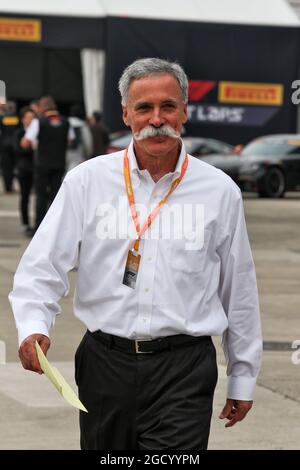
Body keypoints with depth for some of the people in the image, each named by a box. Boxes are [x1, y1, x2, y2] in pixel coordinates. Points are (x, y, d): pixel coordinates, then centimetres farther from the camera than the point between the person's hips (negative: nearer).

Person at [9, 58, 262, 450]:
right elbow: (42, 266, -1)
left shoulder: (220, 191, 4)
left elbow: (240, 289, 11)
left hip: (183, 373, -1)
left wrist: (243, 379, 14)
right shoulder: (87, 180, 2)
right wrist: (33, 327, -20)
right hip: (105, 363, 1)